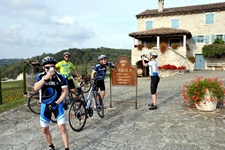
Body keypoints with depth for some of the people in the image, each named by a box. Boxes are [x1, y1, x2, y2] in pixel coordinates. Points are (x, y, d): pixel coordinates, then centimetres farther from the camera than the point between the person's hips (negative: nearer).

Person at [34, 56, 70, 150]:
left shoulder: (60, 77, -13)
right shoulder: (40, 76, -10)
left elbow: (65, 92, -12)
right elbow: (36, 89, -28)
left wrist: (56, 103, -19)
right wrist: (46, 77, -39)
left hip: (57, 104, -2)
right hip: (45, 105, 2)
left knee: (62, 127, -8)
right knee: (45, 129, 11)